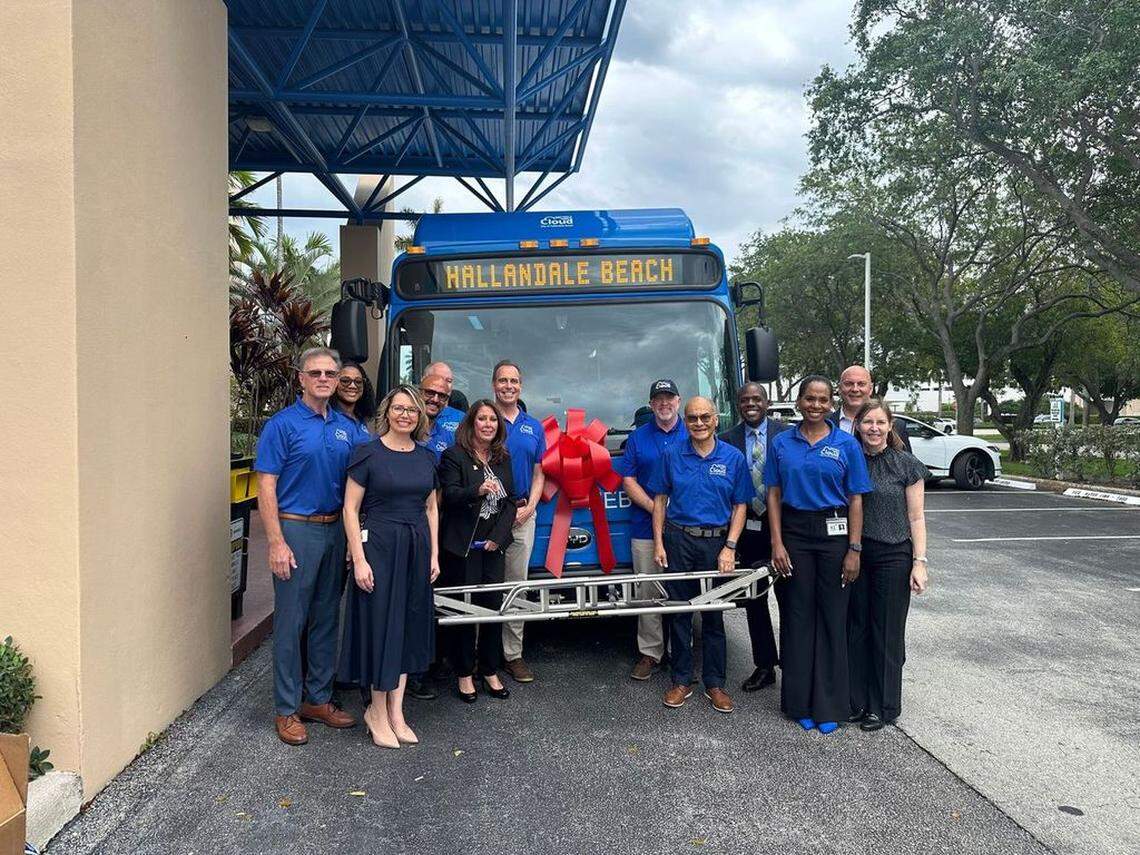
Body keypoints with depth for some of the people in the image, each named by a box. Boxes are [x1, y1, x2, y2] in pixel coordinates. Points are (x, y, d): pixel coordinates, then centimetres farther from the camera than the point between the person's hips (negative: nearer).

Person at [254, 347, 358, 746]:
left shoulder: (347, 428, 9)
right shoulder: (283, 424, -7)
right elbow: (266, 487, -11)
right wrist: (277, 543, -17)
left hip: (335, 531, 6)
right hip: (296, 530, -6)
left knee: (326, 619, 13)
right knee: (291, 623, 1)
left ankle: (318, 698, 26)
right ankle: (287, 710, 13)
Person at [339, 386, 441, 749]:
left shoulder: (426, 456, 9)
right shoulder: (368, 453, -7)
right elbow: (350, 508, -8)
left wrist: (434, 554, 9)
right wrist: (359, 559, -14)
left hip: (417, 548, 5)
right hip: (379, 545, -5)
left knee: (409, 626, 10)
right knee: (382, 624, 1)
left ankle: (395, 712, 23)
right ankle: (377, 711, 20)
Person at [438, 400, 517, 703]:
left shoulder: (502, 459, 11)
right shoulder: (454, 455, -4)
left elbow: (510, 502, 9)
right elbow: (449, 495, -15)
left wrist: (498, 537, -3)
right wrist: (478, 490, -32)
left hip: (493, 545, 5)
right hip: (462, 545, -4)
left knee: (493, 606, 6)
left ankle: (491, 672, 19)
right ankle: (464, 674, 14)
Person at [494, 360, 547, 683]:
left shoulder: (534, 427, 13)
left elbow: (538, 474, 13)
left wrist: (530, 506, -2)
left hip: (523, 514, 4)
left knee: (517, 583, 8)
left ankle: (513, 653, 16)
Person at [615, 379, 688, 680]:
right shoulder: (637, 437, 10)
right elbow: (628, 481, 5)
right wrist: (655, 508, -8)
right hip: (645, 527, 1)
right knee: (647, 591, 3)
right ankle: (650, 652, 13)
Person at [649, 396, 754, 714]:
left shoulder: (733, 458, 1)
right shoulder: (671, 455, 2)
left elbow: (740, 506, 2)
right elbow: (660, 499, 5)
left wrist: (729, 547, -7)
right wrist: (658, 543, -2)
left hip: (716, 542, 0)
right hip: (678, 540, 0)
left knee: (714, 615, 7)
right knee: (679, 611, 6)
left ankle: (715, 683, 18)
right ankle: (681, 681, 18)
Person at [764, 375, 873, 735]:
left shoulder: (846, 444, 0)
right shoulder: (782, 443, 4)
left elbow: (855, 500, -1)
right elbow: (774, 495, 4)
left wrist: (854, 550, -7)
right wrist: (777, 544, -4)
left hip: (834, 532, -1)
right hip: (794, 532, 1)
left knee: (833, 616, 3)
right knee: (798, 614, 6)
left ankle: (829, 705, 15)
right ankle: (800, 701, 18)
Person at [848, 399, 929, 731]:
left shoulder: (907, 464, -2)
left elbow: (916, 517, -1)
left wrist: (920, 561, -7)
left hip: (893, 556, -2)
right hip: (854, 554, 3)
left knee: (887, 632, 5)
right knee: (856, 628, 8)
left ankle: (883, 707, 18)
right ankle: (857, 701, 21)